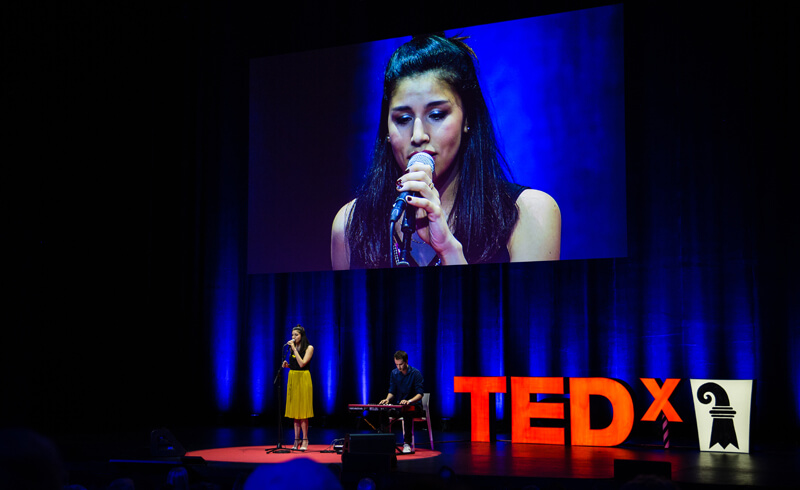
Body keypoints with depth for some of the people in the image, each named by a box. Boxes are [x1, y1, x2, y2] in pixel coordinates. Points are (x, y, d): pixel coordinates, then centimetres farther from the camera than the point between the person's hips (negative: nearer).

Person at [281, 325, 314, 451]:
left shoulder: (309, 348, -5)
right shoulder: (292, 348, 12)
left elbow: (302, 364, -17)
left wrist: (294, 349, -16)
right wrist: (287, 365, -1)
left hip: (303, 379, -6)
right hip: (292, 379, 6)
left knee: (302, 410, -7)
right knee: (295, 410, 6)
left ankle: (305, 440, -3)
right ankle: (297, 439, 10)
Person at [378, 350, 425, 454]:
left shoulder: (416, 373, -9)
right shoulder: (394, 373, 7)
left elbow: (420, 394, -16)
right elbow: (392, 392, 8)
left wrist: (409, 401, -36)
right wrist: (387, 399, -16)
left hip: (414, 406, -4)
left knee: (407, 413, -40)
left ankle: (407, 443, -36)